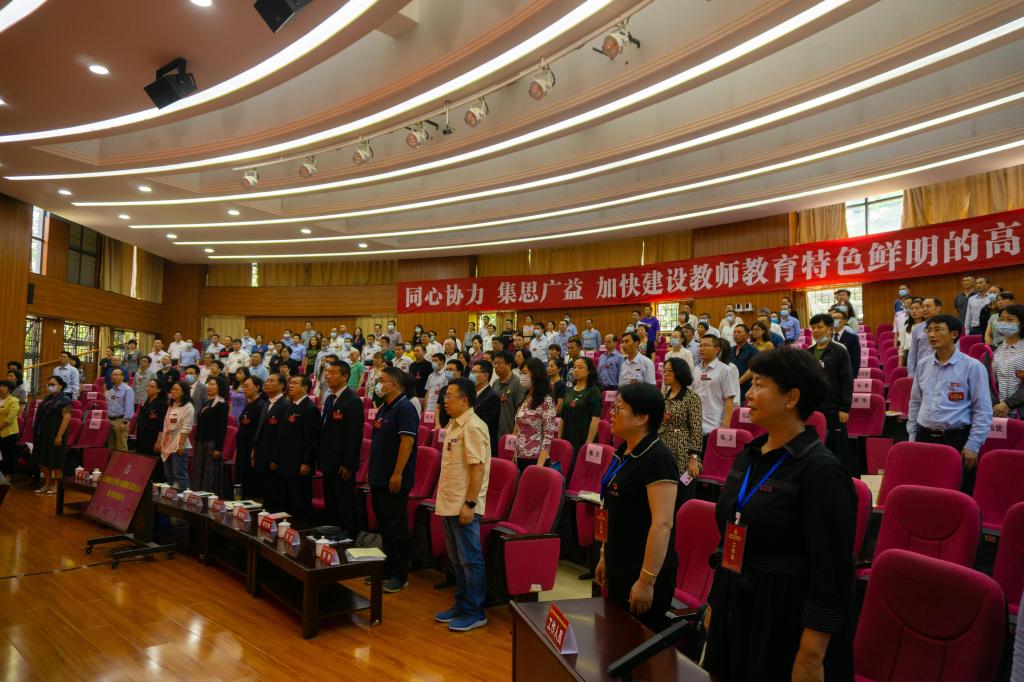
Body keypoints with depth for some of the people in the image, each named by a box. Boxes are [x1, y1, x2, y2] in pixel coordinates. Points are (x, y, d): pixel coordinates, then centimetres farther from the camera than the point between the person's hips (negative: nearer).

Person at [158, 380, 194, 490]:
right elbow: (165, 425, 20)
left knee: (180, 475, -7)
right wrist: (160, 442, 15)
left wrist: (181, 445, -18)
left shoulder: (188, 407, -9)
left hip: (178, 447, -9)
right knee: (169, 475, 13)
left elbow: (186, 428, -14)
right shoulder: (171, 406, 16)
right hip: (167, 445, 9)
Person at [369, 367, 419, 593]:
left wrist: (397, 474, -25)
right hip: (378, 479, 9)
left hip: (394, 481, -9)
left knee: (397, 528, 0)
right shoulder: (383, 409, 14)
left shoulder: (404, 408, -15)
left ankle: (400, 576, 9)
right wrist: (373, 472, 19)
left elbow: (407, 441, -23)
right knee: (384, 527, 16)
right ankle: (387, 569, 27)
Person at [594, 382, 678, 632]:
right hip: (619, 566, 9)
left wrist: (647, 580, -23)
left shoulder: (657, 457, -20)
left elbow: (663, 524, -24)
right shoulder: (623, 452, 8)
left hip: (643, 571, -9)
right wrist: (605, 555, 17)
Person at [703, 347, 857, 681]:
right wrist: (714, 603, 15)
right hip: (735, 610, 7)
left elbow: (831, 573, -20)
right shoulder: (748, 455, 4)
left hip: (788, 620, -7)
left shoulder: (820, 469, -18)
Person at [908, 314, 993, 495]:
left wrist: (973, 445, -11)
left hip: (957, 439, -4)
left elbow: (983, 411, -6)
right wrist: (912, 436, 12)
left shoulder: (972, 366, -5)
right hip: (924, 437, 4)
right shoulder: (922, 365, 9)